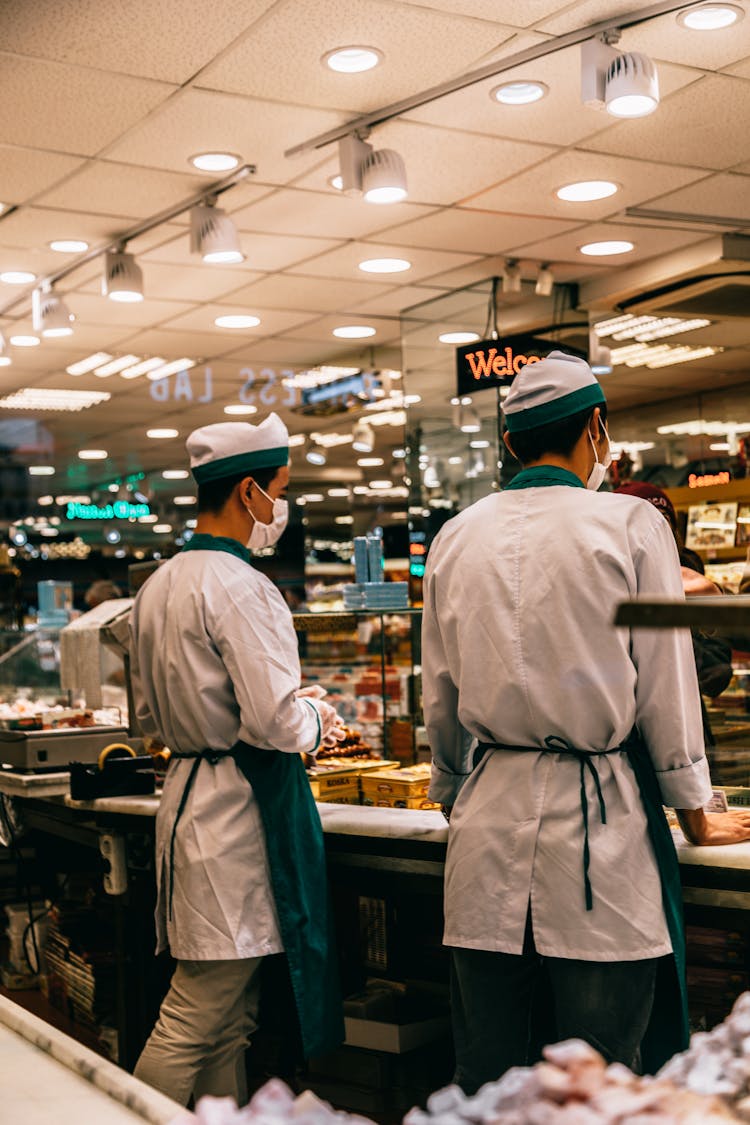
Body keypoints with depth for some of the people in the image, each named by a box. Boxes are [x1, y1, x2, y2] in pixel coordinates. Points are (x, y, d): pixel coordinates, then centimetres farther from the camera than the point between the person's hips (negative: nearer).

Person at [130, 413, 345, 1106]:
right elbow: (275, 721, -21)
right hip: (240, 807, -10)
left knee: (229, 1022, 15)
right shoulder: (240, 586, -16)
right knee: (195, 1024, -3)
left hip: (189, 790, 10)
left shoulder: (158, 587, 13)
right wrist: (319, 720, -1)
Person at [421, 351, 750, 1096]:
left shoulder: (456, 538, 6)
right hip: (599, 825, -3)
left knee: (482, 1069, 12)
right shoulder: (630, 525, -6)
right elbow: (664, 687, -2)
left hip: (491, 816, 4)